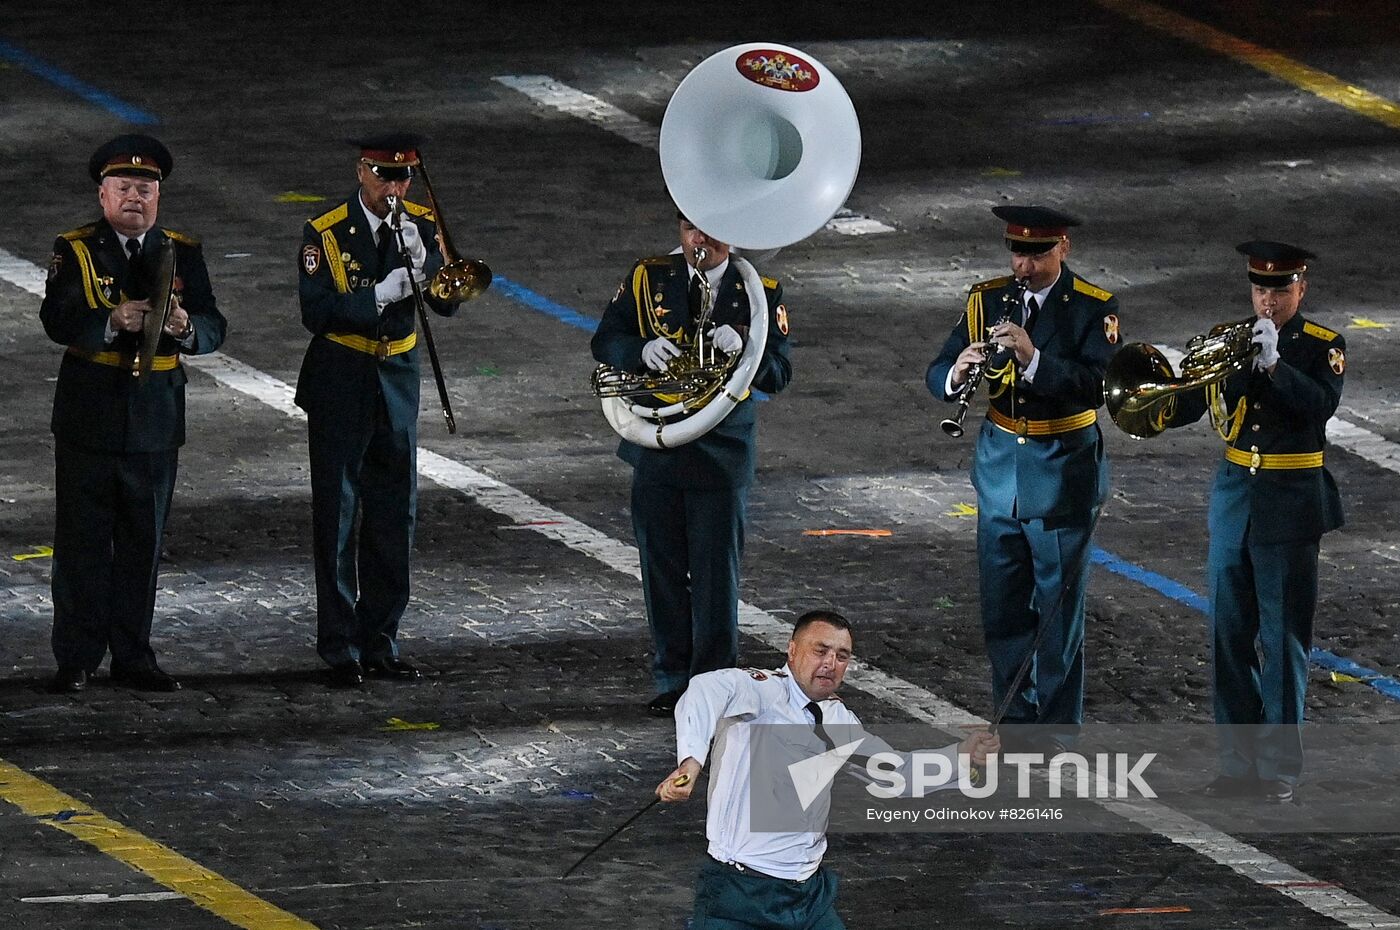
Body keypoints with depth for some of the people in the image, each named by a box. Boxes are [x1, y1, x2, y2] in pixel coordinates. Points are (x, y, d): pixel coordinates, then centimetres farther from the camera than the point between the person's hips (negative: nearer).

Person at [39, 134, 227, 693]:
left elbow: (213, 328, -1)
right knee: (83, 541, 0)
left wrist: (184, 326, -24)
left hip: (156, 422, 3)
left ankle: (132, 657, 16)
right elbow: (57, 320, -15)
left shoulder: (182, 254, 7)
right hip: (89, 419, -3)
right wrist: (113, 321, -32)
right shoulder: (75, 251, -1)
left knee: (144, 543, 8)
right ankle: (77, 660, 6)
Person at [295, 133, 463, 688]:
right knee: (337, 516, -3)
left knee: (394, 516, 7)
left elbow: (448, 304, -4)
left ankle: (380, 643, 16)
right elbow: (315, 312, -17)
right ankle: (340, 649, 1)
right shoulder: (325, 233, -9)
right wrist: (381, 294, -26)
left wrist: (422, 262, -22)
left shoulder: (422, 226, 2)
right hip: (340, 385, -4)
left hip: (398, 381, 4)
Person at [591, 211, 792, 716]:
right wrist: (641, 351, -21)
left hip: (722, 454, -2)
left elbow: (778, 372, -6)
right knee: (663, 572, 8)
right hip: (656, 450, 2)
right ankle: (672, 679, 18)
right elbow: (605, 341, 1)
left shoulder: (760, 291, -2)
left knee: (716, 575, -1)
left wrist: (742, 349, -27)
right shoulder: (648, 278, 3)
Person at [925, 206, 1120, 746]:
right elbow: (938, 376, -2)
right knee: (1002, 606, 9)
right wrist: (958, 373, -25)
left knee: (1058, 606, 2)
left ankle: (1055, 728, 11)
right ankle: (1014, 719, 22)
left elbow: (1095, 387, -23)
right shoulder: (988, 300, 3)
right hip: (999, 470, 4)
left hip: (1064, 474, -4)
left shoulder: (1093, 309, -10)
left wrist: (1033, 358, -35)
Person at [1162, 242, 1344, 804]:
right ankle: (1239, 762, 14)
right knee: (1230, 638, 6)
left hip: (1289, 507, -4)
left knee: (1283, 640, -2)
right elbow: (1184, 408, 1)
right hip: (1234, 499, 4)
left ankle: (1280, 768, 4)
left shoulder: (1321, 347, -4)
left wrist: (1272, 362, -31)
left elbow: (1322, 404, -22)